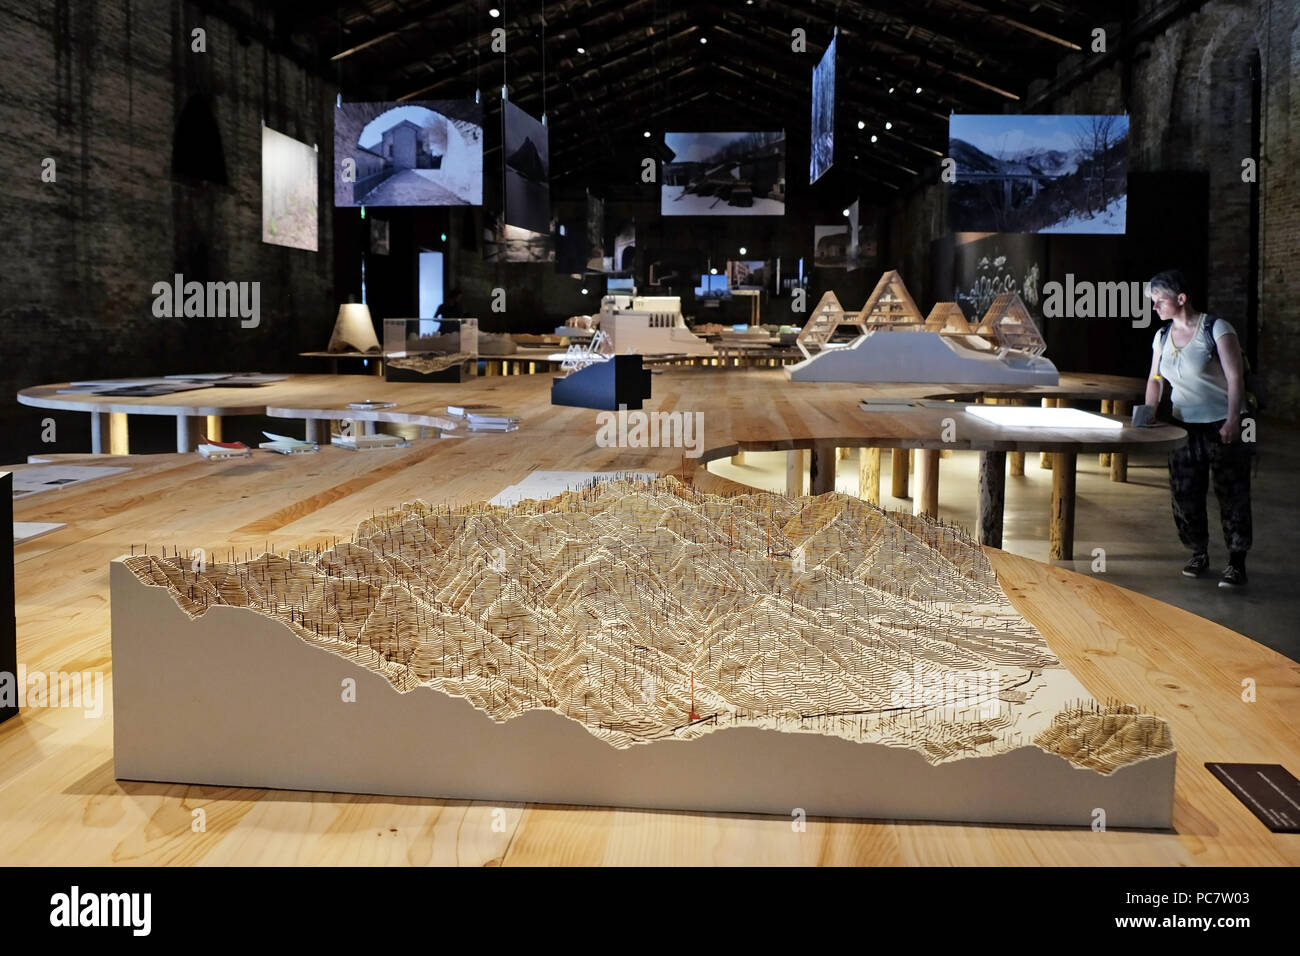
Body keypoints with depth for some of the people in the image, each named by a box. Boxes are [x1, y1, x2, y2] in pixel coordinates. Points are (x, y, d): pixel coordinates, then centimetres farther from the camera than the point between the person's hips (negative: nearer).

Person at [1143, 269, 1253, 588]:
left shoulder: (1216, 329, -10)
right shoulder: (1162, 336, 8)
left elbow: (1235, 377, -14)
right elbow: (1155, 379, 16)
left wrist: (1233, 421, -21)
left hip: (1222, 426, -6)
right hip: (1184, 426, 6)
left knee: (1232, 494, -2)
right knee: (1184, 494, 6)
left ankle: (1236, 563, 3)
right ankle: (1198, 553, 22)